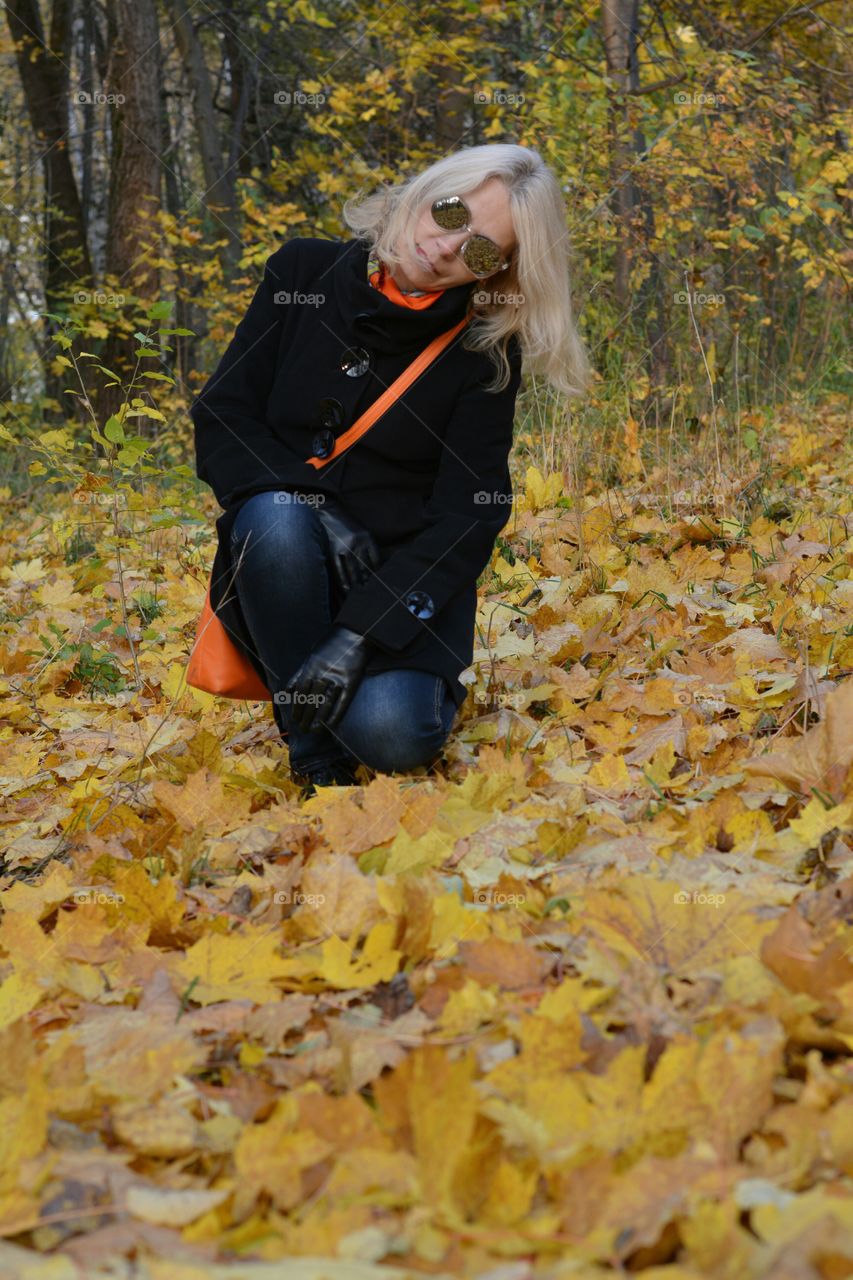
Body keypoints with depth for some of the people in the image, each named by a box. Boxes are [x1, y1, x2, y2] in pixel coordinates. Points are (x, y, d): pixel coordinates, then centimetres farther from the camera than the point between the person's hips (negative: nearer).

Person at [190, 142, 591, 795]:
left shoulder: (485, 354, -8)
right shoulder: (303, 274, -4)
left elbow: (468, 516, -13)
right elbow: (221, 418, -3)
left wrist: (359, 635, -24)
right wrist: (315, 511, -21)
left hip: (405, 577, -1)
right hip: (281, 562, 2)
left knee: (388, 732, -29)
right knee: (277, 518, -34)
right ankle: (317, 756, -16)